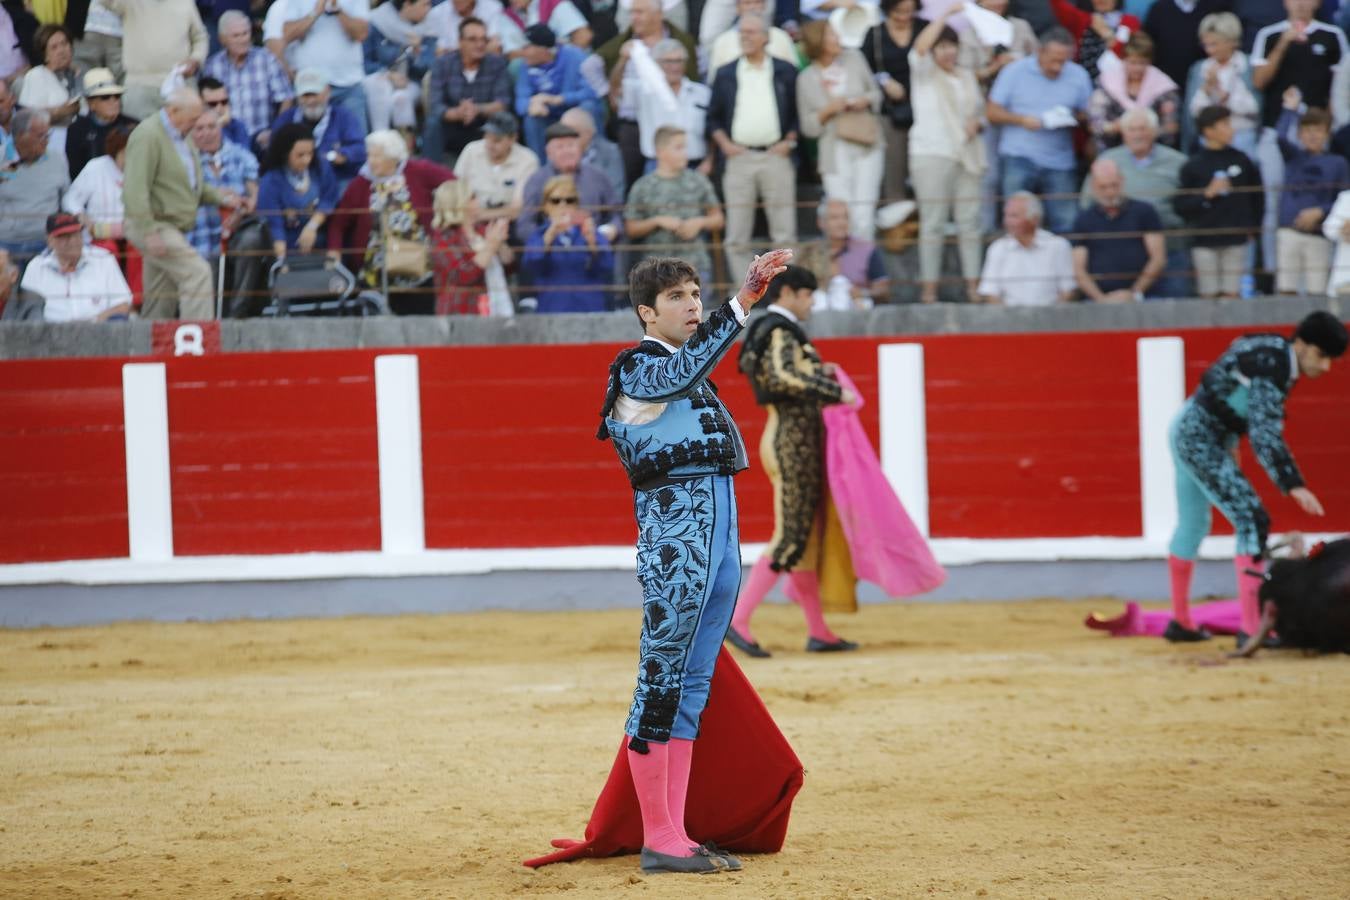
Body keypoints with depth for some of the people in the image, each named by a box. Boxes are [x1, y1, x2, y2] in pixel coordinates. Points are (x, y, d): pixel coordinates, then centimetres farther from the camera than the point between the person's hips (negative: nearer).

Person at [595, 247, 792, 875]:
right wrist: (744, 301, -36)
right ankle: (658, 841, -6)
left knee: (691, 683, 9)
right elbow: (688, 364, -28)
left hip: (719, 528, 10)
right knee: (661, 679, -7)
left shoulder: (684, 373, 21)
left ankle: (676, 836, 12)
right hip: (674, 529, -10)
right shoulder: (638, 369, -7)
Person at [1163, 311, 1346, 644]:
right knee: (1252, 520, -14)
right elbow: (1265, 435, -32)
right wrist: (1293, 485, -38)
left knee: (1194, 525, 21)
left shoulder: (1275, 354, 4)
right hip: (1200, 438, -11)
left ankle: (1180, 622, 35)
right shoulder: (1272, 368, -25)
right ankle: (1252, 627, -18)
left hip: (1188, 430, 11)